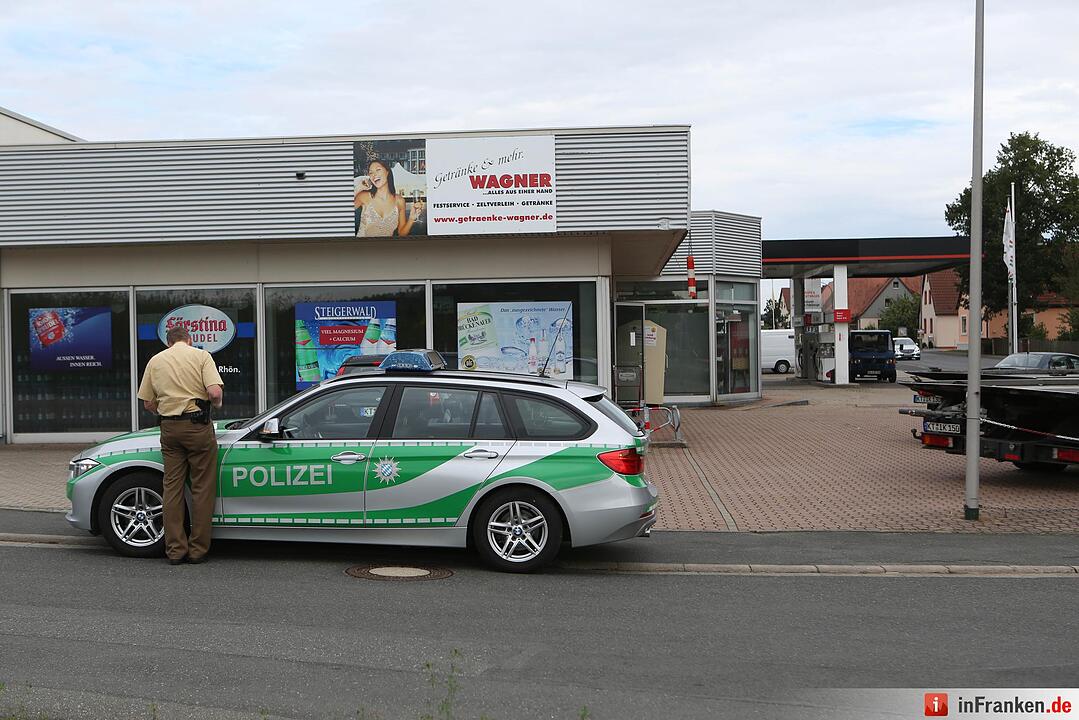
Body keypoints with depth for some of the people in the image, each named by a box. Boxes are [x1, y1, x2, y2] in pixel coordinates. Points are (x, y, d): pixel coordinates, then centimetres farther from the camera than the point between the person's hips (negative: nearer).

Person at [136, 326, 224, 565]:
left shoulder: (155, 360, 11)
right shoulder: (201, 355, 0)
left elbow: (148, 403, 9)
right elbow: (214, 393, -13)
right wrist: (216, 404, 8)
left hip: (169, 427, 4)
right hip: (197, 424, -4)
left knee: (172, 488, 9)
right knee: (202, 489, 4)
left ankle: (175, 550, 10)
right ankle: (198, 550, 6)